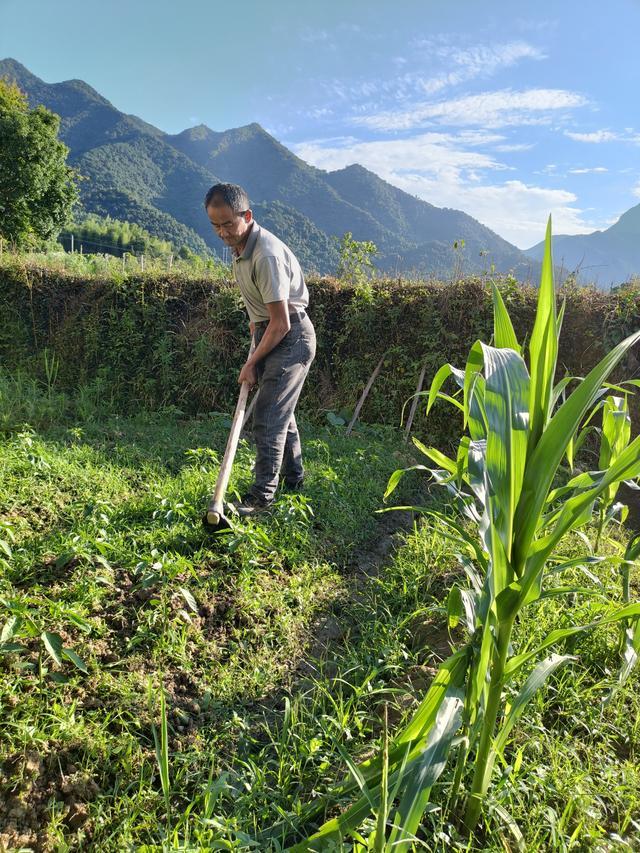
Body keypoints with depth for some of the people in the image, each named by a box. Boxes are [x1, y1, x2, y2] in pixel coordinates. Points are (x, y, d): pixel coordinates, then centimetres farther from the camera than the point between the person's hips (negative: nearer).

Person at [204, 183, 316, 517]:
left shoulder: (267, 255, -27)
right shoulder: (239, 244, 4)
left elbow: (281, 324, -25)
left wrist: (252, 363, -17)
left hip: (290, 336, -10)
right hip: (269, 331, 10)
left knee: (268, 416, -11)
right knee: (279, 410, 17)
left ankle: (262, 495, -2)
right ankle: (293, 478, 32)